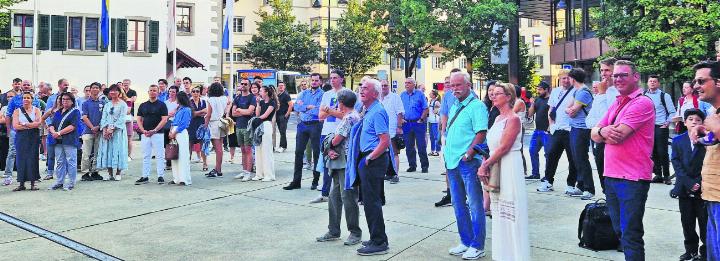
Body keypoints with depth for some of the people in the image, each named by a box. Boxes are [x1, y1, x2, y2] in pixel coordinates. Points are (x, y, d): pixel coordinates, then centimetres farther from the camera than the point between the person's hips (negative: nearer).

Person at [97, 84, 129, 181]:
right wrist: (104, 129, -7)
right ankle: (110, 173, 6)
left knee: (118, 150, -5)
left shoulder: (123, 104, 1)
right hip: (107, 130, 5)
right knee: (107, 150, 1)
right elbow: (103, 118, 9)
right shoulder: (107, 105, 16)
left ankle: (118, 173, 1)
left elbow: (121, 119, -8)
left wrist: (112, 129, -16)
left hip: (118, 130, -4)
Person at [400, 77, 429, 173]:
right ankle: (412, 165, 17)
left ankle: (424, 166, 6)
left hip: (418, 123, -4)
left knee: (421, 146, -3)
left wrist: (421, 119, -10)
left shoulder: (420, 94, 0)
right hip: (406, 124, 4)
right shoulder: (402, 95, 10)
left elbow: (425, 109, -2)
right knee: (409, 147, 8)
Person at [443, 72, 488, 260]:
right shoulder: (454, 107, 17)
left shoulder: (476, 106, -9)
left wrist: (468, 155, -19)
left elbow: (481, 133, -17)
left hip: (468, 163, -9)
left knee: (475, 205, 0)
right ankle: (465, 242, 26)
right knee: (458, 204, 14)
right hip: (452, 162, 9)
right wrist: (447, 152, 14)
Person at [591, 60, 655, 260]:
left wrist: (601, 131, 0)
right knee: (619, 230, 20)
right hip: (611, 176, 8)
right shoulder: (616, 104, 15)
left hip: (632, 178, -8)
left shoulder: (642, 103, -12)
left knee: (630, 235, -2)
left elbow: (617, 136, -21)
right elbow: (594, 135, 9)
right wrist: (603, 131, -14)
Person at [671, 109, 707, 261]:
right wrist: (689, 183, -10)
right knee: (687, 222, 10)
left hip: (703, 188, -2)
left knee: (705, 223, 3)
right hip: (684, 189, 3)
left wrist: (698, 182, -13)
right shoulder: (678, 141, 6)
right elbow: (676, 164, 0)